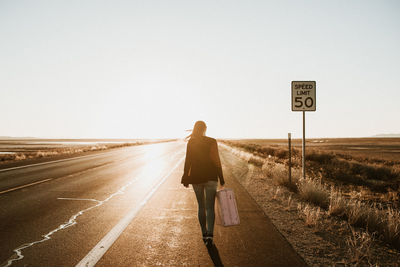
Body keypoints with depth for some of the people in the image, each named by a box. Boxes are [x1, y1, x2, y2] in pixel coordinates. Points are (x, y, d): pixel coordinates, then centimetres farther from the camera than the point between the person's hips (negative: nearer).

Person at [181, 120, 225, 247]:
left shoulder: (191, 143, -1)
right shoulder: (212, 142, -4)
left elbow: (188, 162, -3)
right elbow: (217, 161, -4)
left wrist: (185, 178, 4)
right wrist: (221, 178, 2)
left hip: (196, 177, 2)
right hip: (210, 177, -1)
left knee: (201, 206, 14)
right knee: (210, 207, 0)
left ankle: (204, 234, 21)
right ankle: (210, 234, -14)